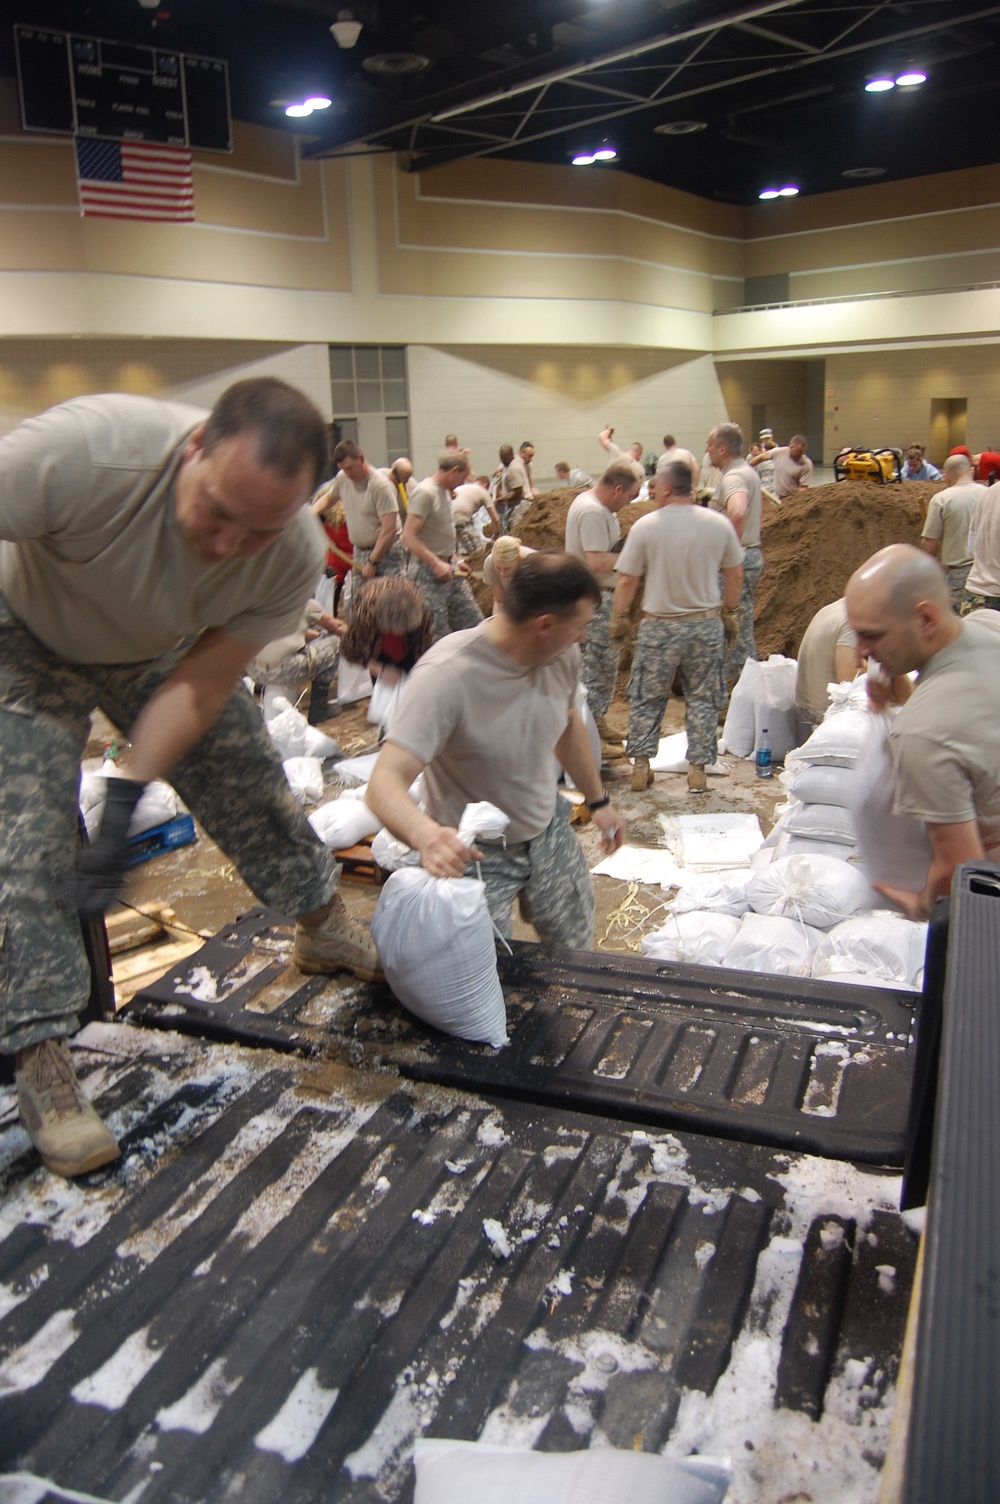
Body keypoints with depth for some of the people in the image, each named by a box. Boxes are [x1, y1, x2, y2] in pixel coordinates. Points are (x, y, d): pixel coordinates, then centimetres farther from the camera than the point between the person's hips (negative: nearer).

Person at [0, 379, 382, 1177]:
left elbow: (201, 686, -23)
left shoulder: (296, 556, -29)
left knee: (253, 784, 4)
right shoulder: (86, 449, -42)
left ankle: (325, 927, 29)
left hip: (162, 652, 3)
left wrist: (128, 798, -30)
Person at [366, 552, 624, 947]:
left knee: (577, 959, 17)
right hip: (473, 855, -6)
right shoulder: (447, 676, -32)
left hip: (550, 833, 6)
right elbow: (385, 782, -39)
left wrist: (598, 800, 17)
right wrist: (425, 834, -59)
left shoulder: (563, 654, -11)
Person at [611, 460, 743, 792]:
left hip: (660, 626, -2)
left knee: (646, 698, 11)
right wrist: (729, 613, 20)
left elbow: (626, 581, -6)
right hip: (706, 624, 2)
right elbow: (735, 574, 7)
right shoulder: (719, 524, -1)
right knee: (702, 699, 11)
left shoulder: (645, 526, -10)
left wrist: (619, 618, 7)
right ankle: (698, 769, 12)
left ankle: (640, 767, 13)